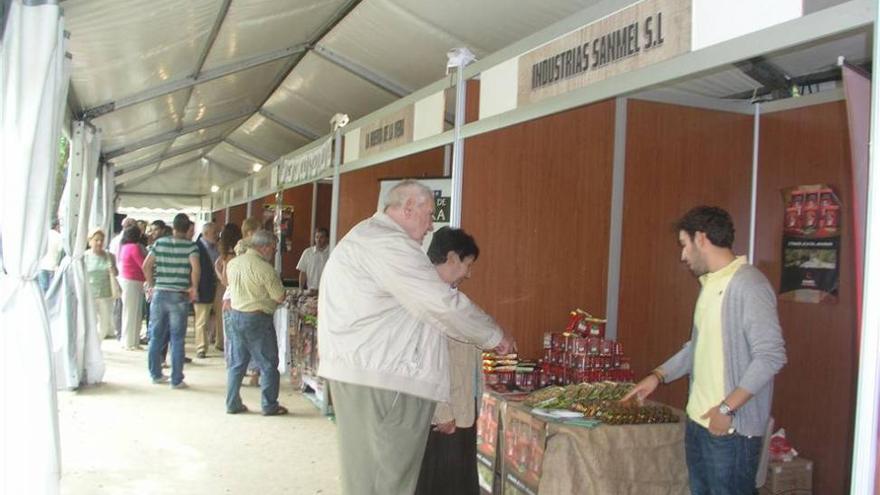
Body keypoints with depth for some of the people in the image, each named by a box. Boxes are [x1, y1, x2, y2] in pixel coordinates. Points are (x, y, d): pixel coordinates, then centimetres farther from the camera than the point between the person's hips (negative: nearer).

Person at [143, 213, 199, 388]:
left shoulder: (159, 243, 5)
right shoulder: (190, 245, -5)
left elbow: (146, 265, 3)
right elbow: (195, 267, -18)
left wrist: (151, 285, 13)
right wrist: (194, 287, -5)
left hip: (159, 294, 3)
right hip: (179, 296, -3)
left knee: (156, 336, 14)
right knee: (177, 339, 3)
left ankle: (155, 374, 23)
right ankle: (176, 379, 7)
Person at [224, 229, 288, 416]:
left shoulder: (232, 263, 3)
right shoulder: (264, 268, -19)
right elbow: (280, 297, -15)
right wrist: (277, 280, 3)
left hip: (235, 314, 7)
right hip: (257, 319, -7)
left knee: (237, 363, 15)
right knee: (268, 364, 5)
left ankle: (232, 404, 19)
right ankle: (269, 406, 11)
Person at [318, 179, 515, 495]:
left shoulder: (364, 237, 21)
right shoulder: (389, 244, -14)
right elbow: (443, 305, -16)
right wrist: (495, 336, -2)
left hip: (357, 371, 11)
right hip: (382, 379, -10)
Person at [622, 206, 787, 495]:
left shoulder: (748, 284, -16)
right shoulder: (710, 284, 13)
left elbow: (771, 356, -20)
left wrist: (727, 408, -20)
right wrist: (659, 376, 16)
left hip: (732, 428, -8)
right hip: (699, 421, 9)